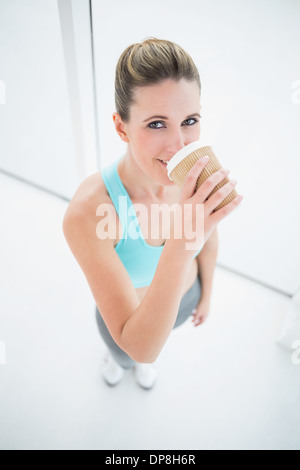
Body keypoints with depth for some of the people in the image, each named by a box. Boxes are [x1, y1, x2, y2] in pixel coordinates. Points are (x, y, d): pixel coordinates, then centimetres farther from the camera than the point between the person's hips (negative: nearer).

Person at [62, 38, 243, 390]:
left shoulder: (200, 176, -30)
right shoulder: (87, 212, -44)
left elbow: (208, 240, -7)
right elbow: (141, 346, -43)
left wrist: (205, 294, 9)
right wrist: (179, 247, -57)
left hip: (183, 299, 3)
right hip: (125, 316, -3)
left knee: (145, 356, 38)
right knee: (126, 354, 35)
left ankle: (141, 362, 76)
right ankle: (114, 355, 74)